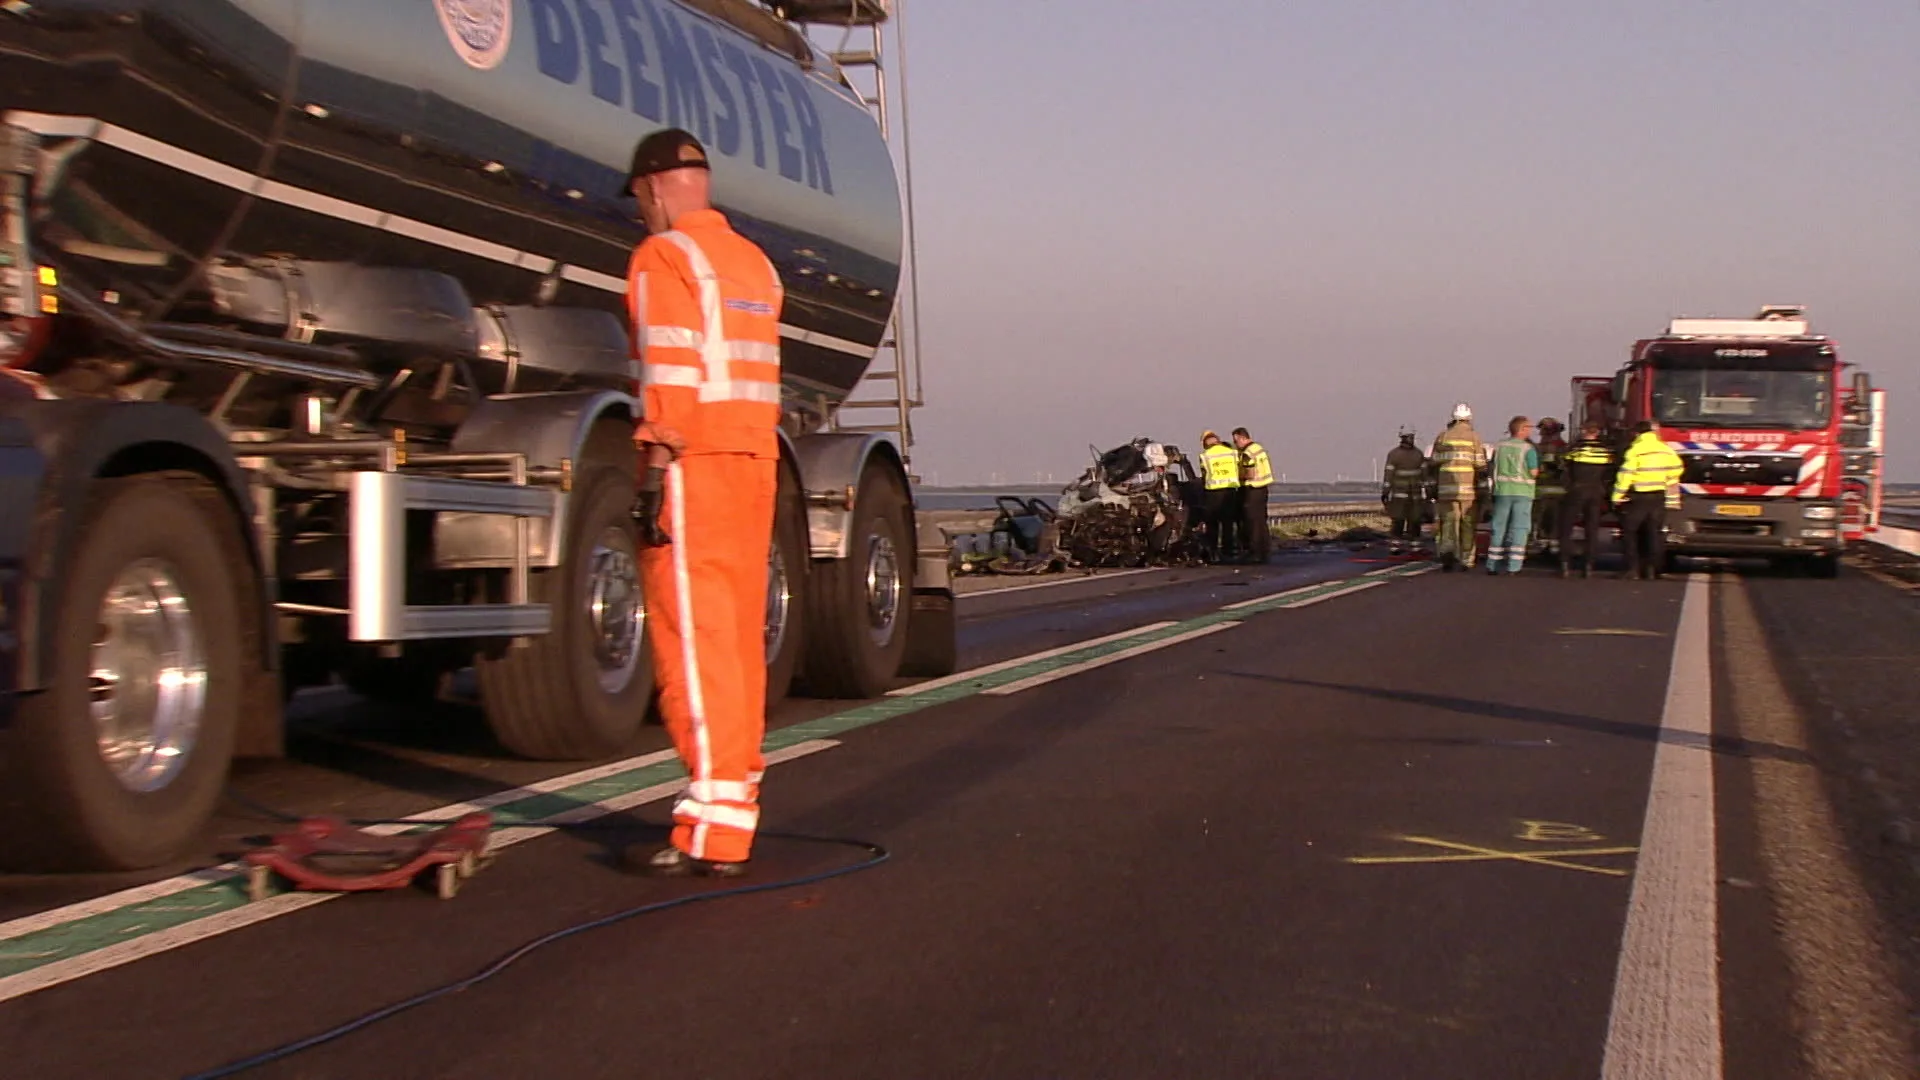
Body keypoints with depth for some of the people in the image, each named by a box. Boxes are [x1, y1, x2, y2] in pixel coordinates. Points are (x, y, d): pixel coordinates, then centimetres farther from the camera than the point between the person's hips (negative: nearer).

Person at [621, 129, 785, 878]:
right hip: (756, 460, 8)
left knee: (693, 637, -9)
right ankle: (737, 803, 16)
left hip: (694, 460, -8)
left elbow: (670, 370, -14)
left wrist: (656, 471, -17)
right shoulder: (755, 262, 20)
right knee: (740, 633, 11)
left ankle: (712, 831, -12)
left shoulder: (663, 258, -4)